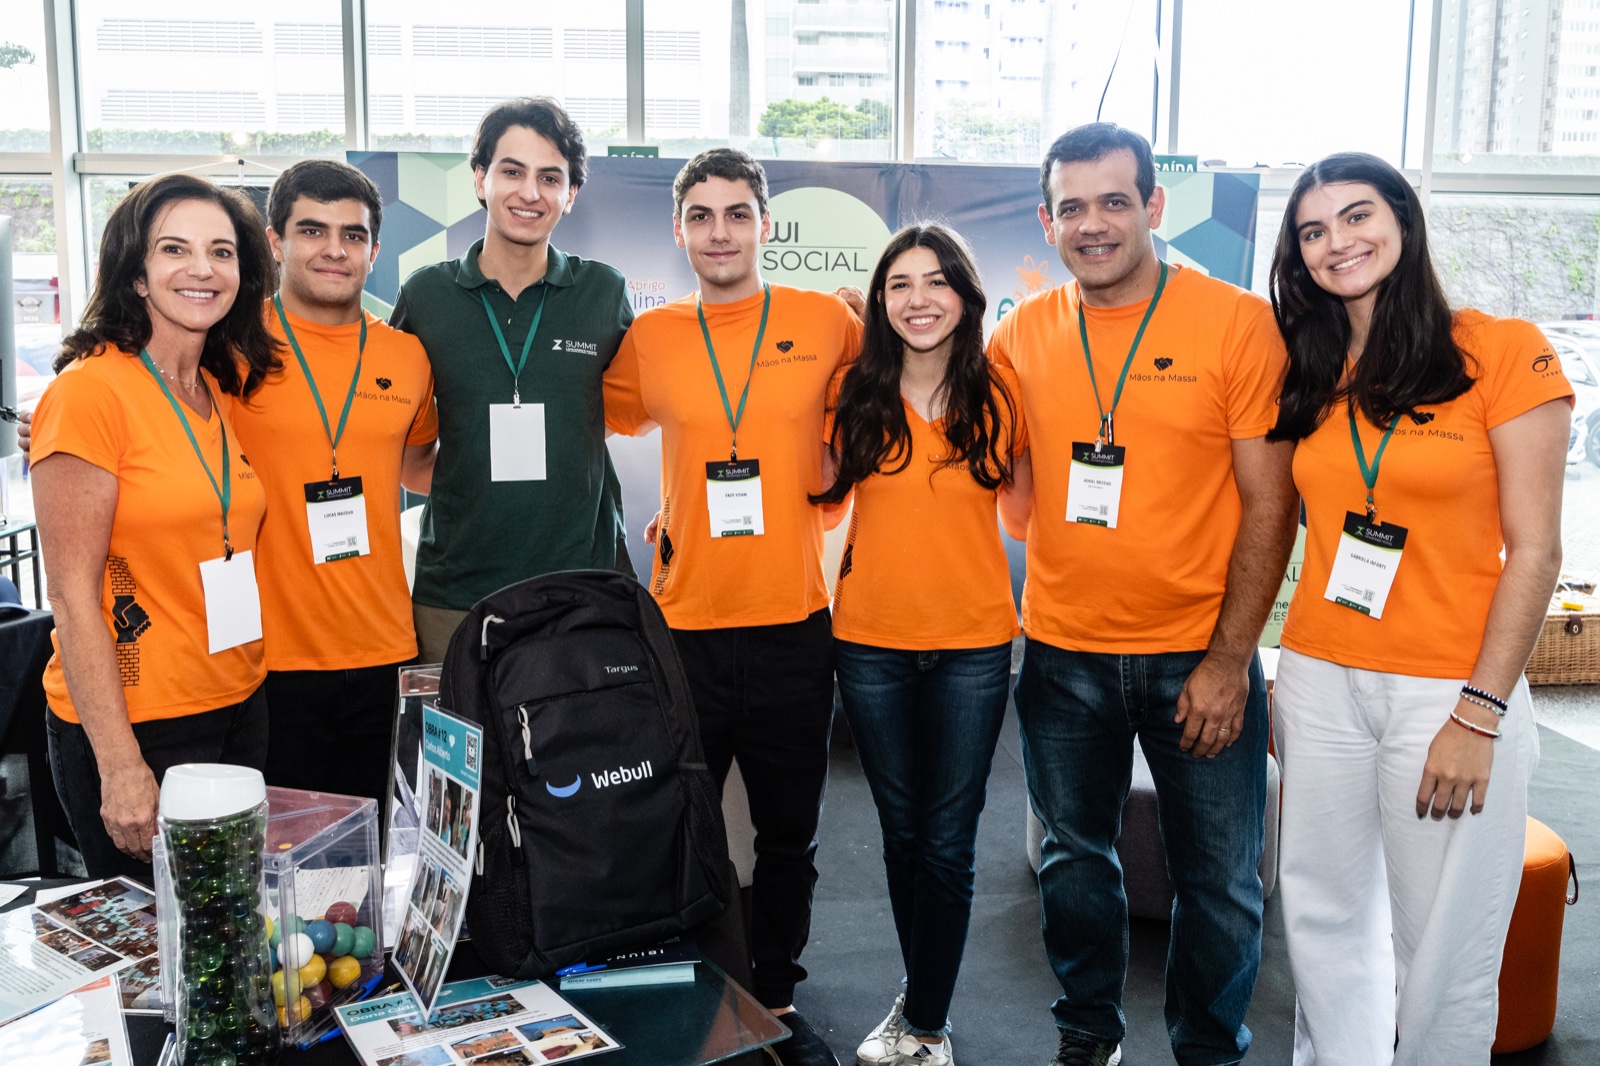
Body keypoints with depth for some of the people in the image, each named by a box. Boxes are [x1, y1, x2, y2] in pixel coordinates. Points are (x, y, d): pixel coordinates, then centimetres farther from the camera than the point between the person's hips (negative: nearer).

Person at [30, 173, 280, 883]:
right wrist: (121, 767, -17)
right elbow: (72, 597, -15)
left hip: (240, 713, 7)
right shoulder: (89, 391, -14)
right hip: (131, 730, -7)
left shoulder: (223, 391, 8)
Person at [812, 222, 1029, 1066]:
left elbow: (1026, 514, 5)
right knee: (901, 830, 15)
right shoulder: (856, 392, 0)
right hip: (871, 640, 1)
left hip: (972, 645, -1)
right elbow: (821, 498, 7)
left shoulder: (998, 394, -1)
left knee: (947, 842, 4)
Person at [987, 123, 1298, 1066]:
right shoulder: (1023, 335, 1)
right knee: (1076, 857, 17)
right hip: (1064, 652, 3)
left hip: (1199, 656, -2)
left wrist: (1230, 659, -12)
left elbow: (1270, 503, -9)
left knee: (1220, 880, 9)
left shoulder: (1238, 324, -8)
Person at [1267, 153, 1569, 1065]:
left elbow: (1535, 554, -8)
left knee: (1443, 957, 4)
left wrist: (1478, 715, -13)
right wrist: (1263, 675, 5)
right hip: (1320, 680, 5)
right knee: (1327, 927, 14)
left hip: (1452, 689, -4)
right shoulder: (1313, 376, 10)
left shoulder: (1505, 352, -5)